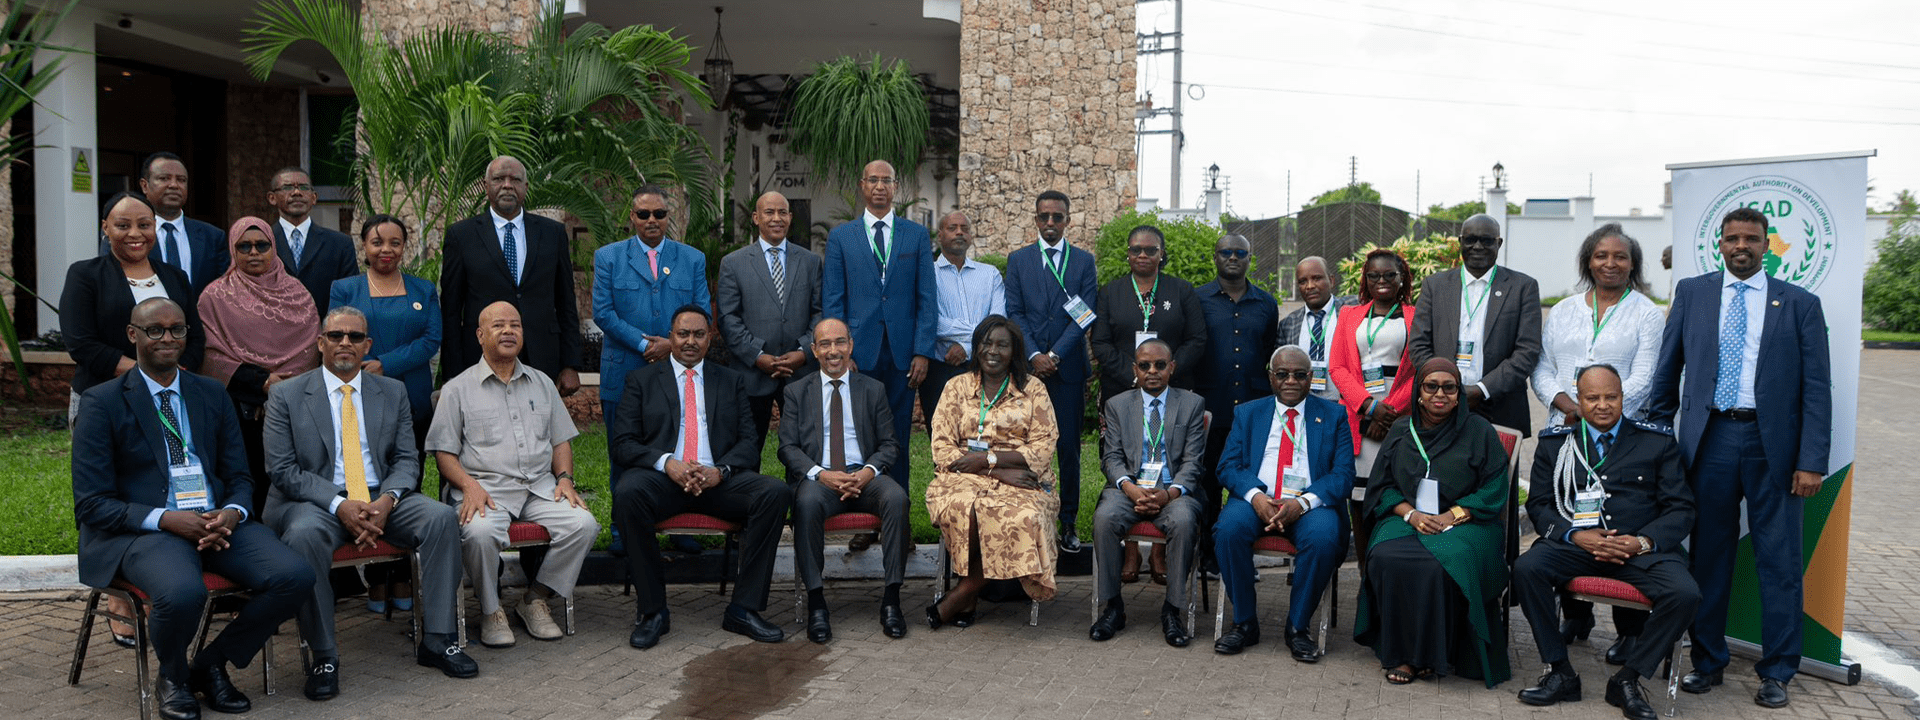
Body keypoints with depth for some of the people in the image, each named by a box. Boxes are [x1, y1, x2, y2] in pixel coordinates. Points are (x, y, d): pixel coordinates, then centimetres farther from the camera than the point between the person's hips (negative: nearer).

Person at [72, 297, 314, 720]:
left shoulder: (211, 395, 16)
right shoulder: (102, 403, 2)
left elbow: (239, 478, 16)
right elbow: (91, 504, -3)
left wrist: (231, 514, -9)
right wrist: (166, 519, -18)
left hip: (219, 523, 4)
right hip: (144, 529, -4)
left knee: (294, 577, -23)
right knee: (182, 593, -37)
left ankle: (212, 664, 3)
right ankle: (172, 677, 0)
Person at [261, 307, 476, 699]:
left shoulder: (393, 392, 12)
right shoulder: (287, 397, 3)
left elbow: (407, 460, 8)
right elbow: (282, 469, -5)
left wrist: (386, 501, -14)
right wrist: (339, 505, -19)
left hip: (381, 499, 3)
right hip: (316, 501, -3)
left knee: (441, 517, -23)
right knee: (303, 534, -37)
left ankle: (437, 640, -16)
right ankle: (323, 656, -24)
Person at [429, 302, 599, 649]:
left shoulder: (542, 383, 20)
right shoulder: (458, 389, 8)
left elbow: (561, 440, 21)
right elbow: (443, 452, 3)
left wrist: (565, 478, 2)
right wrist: (469, 485, -15)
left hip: (540, 487, 4)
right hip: (485, 487, -3)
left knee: (583, 523, -22)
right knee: (480, 532, -36)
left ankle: (535, 599, -4)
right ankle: (491, 610, -9)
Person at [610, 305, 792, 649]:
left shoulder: (731, 381, 19)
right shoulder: (642, 380, 15)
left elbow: (749, 440, 10)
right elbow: (621, 440, 4)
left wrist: (719, 471, -11)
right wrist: (667, 463, -15)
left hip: (718, 479, 2)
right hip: (663, 479, -1)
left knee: (776, 492, -27)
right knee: (627, 492, -36)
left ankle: (743, 608, -19)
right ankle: (652, 610, -22)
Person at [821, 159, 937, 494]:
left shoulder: (917, 235, 9)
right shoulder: (840, 236, 8)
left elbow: (927, 299, 5)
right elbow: (831, 302, 4)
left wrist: (923, 352, -4)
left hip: (903, 353, 1)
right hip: (858, 352, 0)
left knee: (899, 436, 4)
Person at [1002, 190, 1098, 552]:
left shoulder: (1084, 261, 9)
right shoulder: (1018, 260, 10)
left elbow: (1085, 316, 1)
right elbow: (1014, 312, 4)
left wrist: (1054, 355, -9)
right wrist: (1034, 355, -9)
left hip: (1068, 367, 0)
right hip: (1028, 367, 0)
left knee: (1068, 447, 0)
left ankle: (1068, 522, 8)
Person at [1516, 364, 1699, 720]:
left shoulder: (1658, 442, 12)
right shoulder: (1555, 443, 14)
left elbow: (1681, 508, 7)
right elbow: (1539, 504, 8)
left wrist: (1644, 541, -12)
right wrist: (1576, 534, -12)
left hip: (1641, 547, 0)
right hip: (1576, 544, 0)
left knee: (1685, 594, -28)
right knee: (1526, 569, -28)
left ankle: (1628, 679, -8)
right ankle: (1560, 673, -13)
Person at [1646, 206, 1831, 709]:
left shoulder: (1800, 304, 4)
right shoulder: (1692, 293, 9)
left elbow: (1817, 388, 1)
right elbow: (1667, 371, 11)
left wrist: (1812, 461, -7)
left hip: (1773, 443, -1)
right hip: (1709, 439, 1)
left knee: (1779, 560, 4)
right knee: (1708, 555, 8)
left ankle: (1777, 672, 16)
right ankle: (1707, 661, 21)